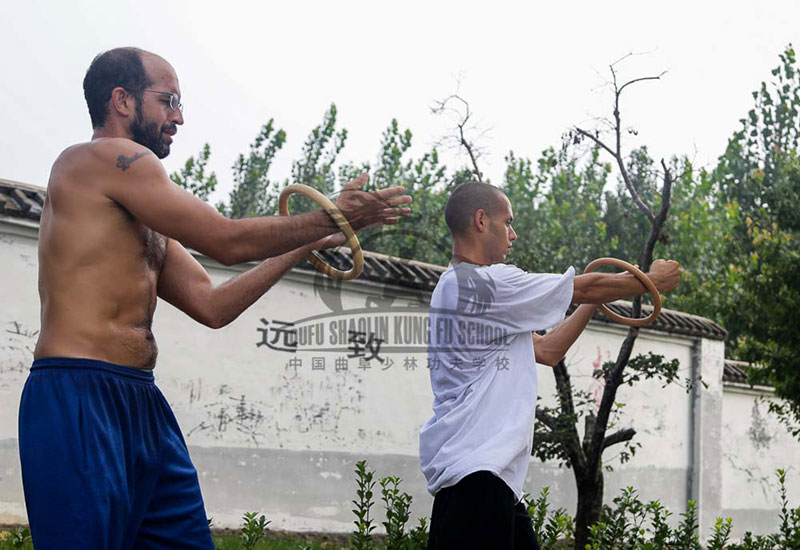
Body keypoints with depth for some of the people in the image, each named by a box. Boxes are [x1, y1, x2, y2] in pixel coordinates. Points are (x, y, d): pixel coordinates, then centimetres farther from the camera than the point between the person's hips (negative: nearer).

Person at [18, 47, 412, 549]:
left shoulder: (144, 218, 24)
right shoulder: (108, 158, -6)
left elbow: (212, 305, 19)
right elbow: (228, 241, -8)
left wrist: (305, 245, 19)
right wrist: (330, 219, 3)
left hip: (142, 403, 10)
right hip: (80, 397, -10)